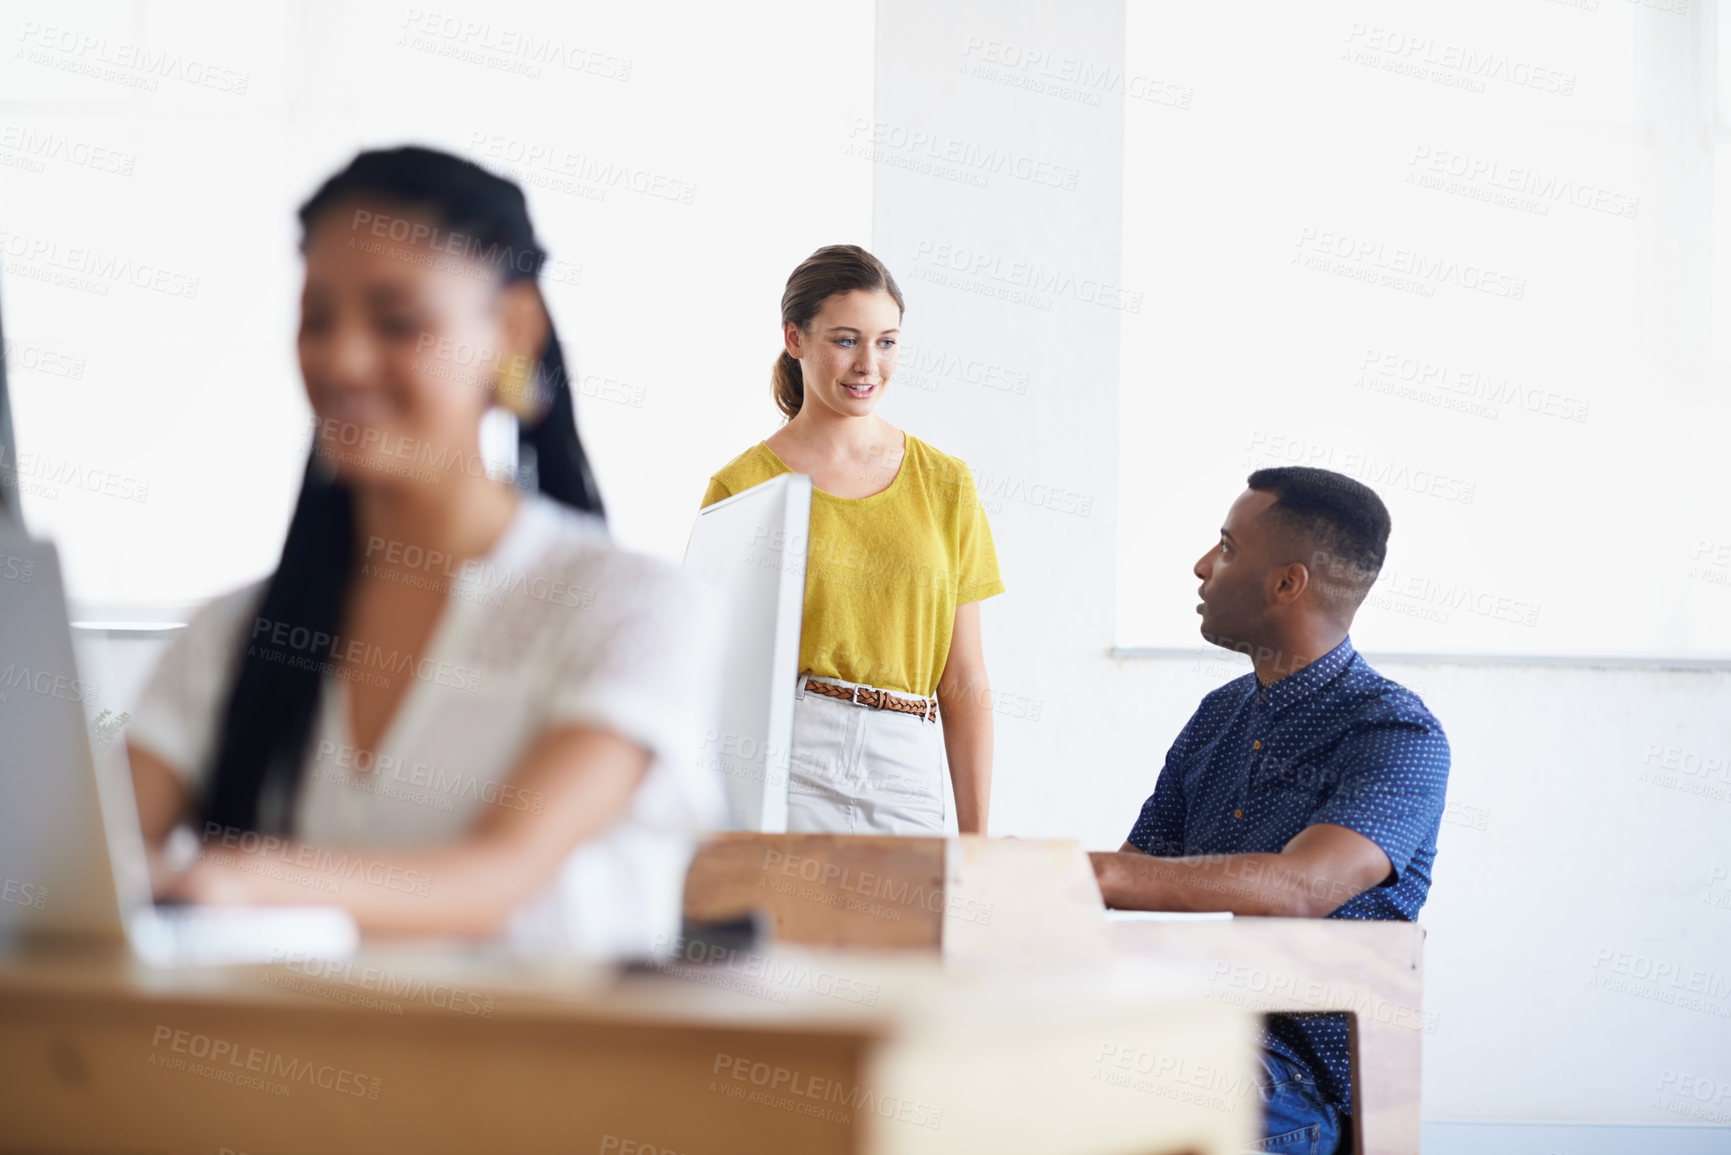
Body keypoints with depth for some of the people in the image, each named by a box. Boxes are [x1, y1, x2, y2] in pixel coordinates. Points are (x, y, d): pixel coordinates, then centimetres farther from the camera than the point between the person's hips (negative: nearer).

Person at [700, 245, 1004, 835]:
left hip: (909, 780, 2)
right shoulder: (742, 487, 3)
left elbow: (964, 684, 10)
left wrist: (976, 842, 6)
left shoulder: (946, 484, 11)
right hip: (786, 764, -2)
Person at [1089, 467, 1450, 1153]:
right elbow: (1143, 866, 15)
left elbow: (1302, 889, -25)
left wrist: (1093, 874, -35)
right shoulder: (1220, 715, 18)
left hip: (1310, 1077, -7)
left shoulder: (1399, 735, -8)